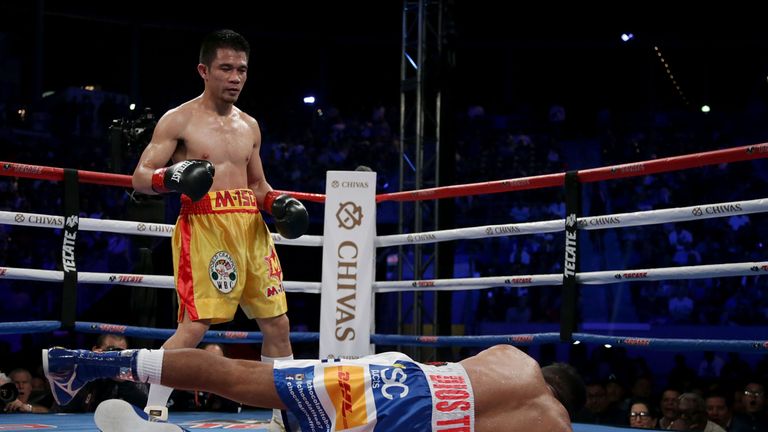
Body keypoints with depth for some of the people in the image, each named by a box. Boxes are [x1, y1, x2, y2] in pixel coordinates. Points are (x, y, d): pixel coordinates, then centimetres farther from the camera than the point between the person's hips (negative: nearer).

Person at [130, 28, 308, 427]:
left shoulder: (249, 126, 18)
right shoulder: (179, 120, 0)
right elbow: (140, 178, -4)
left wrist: (278, 204, 7)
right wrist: (172, 177, -26)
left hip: (250, 227, 6)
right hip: (204, 224, -6)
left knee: (276, 321, 6)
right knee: (196, 323, -16)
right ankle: (154, 411, -6)